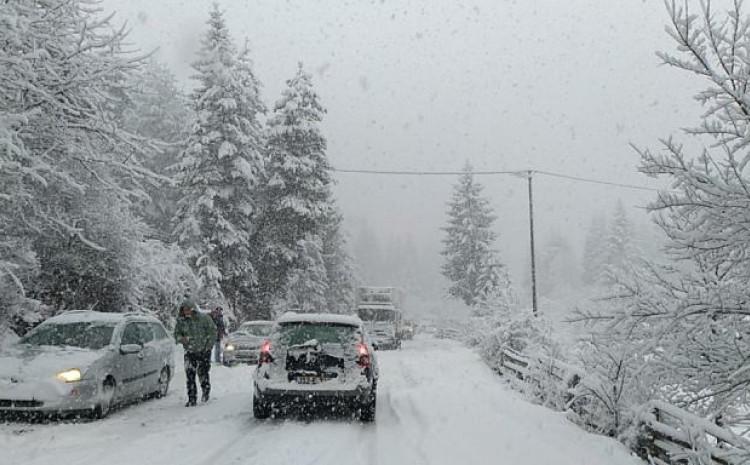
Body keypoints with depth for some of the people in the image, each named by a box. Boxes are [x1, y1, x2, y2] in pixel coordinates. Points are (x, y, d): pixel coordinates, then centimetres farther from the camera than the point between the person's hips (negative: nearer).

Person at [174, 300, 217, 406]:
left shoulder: (204, 318, -9)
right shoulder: (181, 321, -1)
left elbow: (213, 332, -4)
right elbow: (177, 333, 9)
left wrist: (208, 346, -11)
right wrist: (181, 339, -15)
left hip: (204, 351, -2)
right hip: (189, 352, 2)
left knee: (203, 373, 2)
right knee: (190, 376, -5)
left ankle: (206, 391, 30)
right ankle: (191, 399, 2)